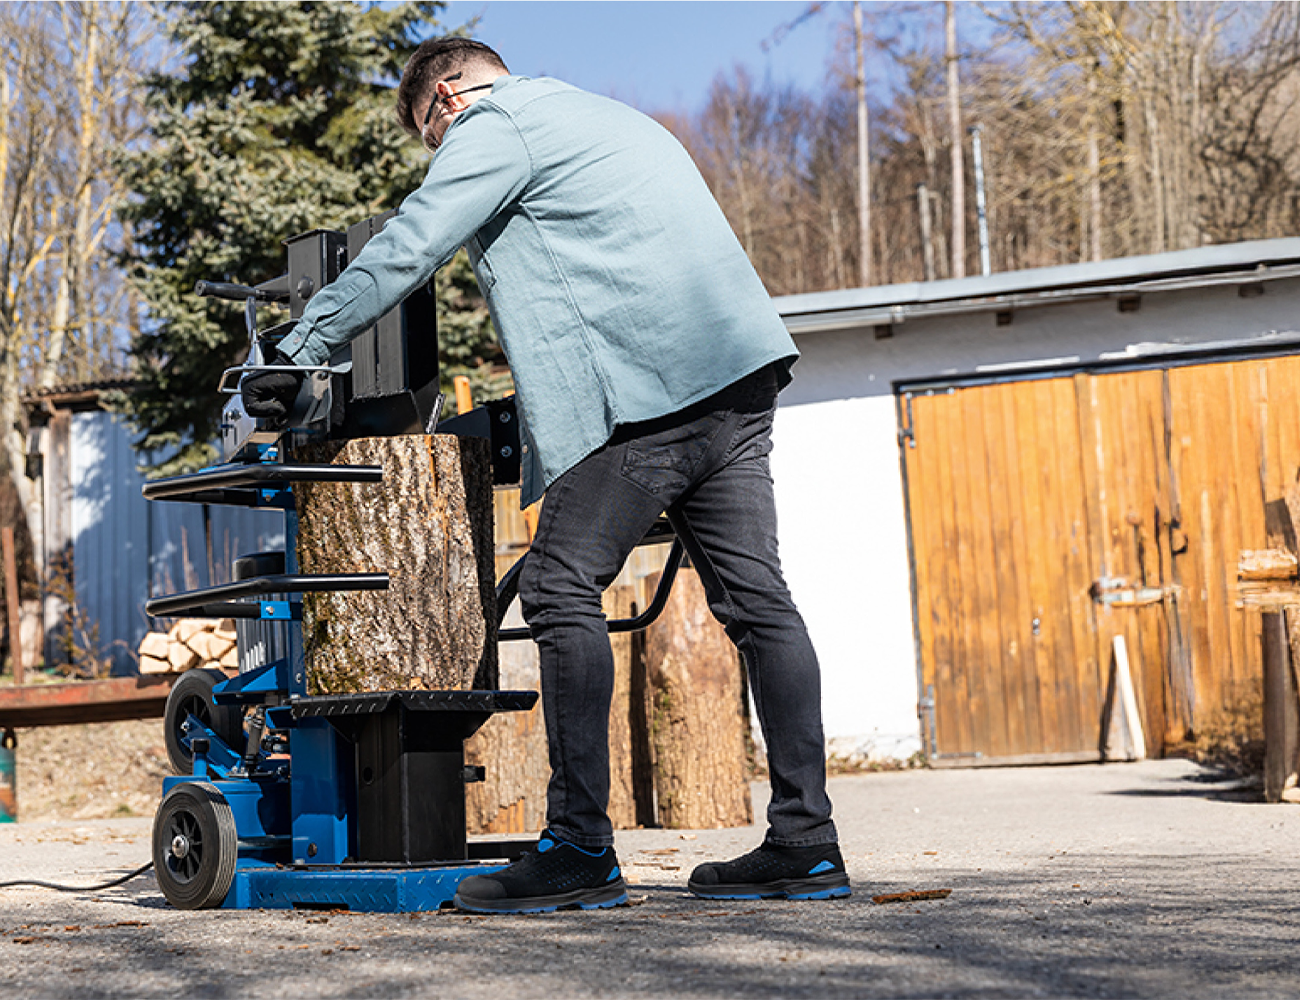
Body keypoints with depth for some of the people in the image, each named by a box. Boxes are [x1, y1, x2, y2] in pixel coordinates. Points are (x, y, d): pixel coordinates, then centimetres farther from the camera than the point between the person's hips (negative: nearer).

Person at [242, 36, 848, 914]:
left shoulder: (494, 125, 4)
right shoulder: (605, 117, 32)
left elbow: (403, 252, -2)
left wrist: (295, 355, 4)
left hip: (652, 382, -9)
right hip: (742, 376, 9)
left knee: (563, 590, -7)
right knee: (755, 596, 5)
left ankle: (580, 847, -9)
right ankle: (805, 843, 6)